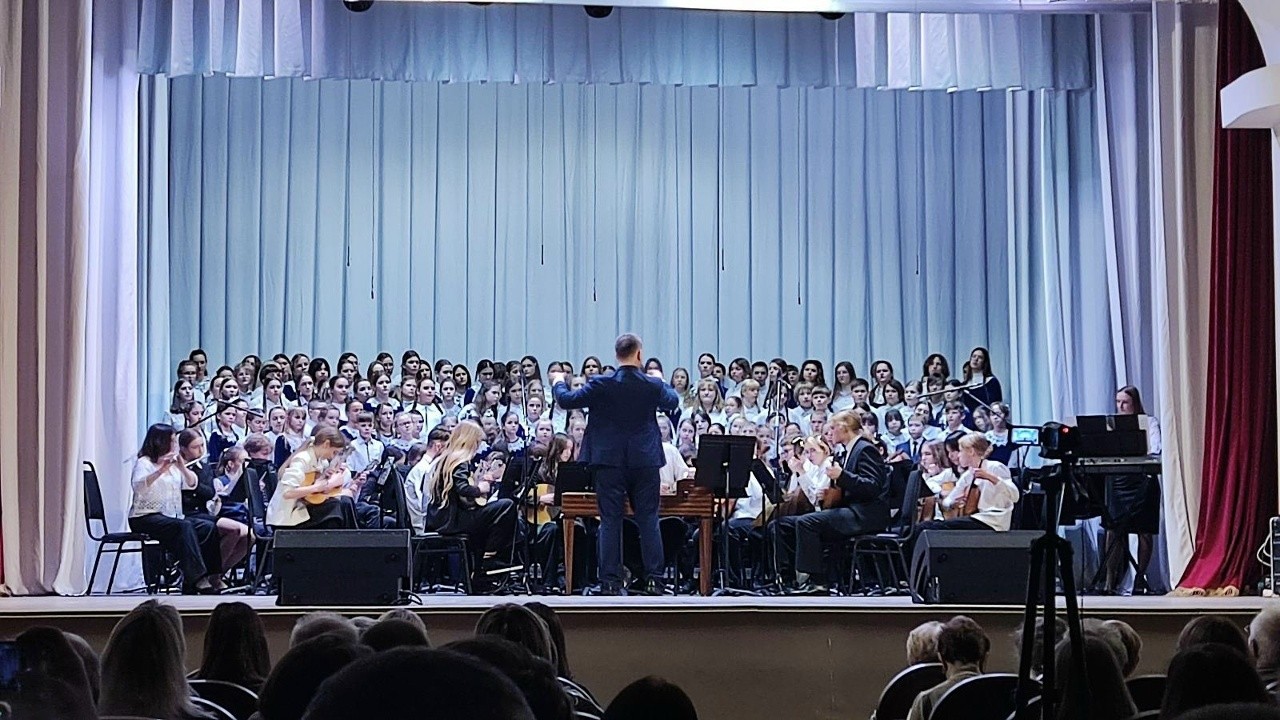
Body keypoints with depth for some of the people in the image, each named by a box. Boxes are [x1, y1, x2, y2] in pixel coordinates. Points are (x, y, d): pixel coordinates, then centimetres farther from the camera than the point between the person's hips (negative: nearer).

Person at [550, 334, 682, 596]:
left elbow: (566, 400, -3)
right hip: (645, 463, 1)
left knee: (610, 522, 3)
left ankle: (611, 582, 1)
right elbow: (673, 401, 17)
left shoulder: (601, 385, -10)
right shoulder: (653, 386, -4)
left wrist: (558, 383, 18)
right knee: (648, 521, 5)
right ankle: (654, 580, 3)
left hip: (610, 462, -1)